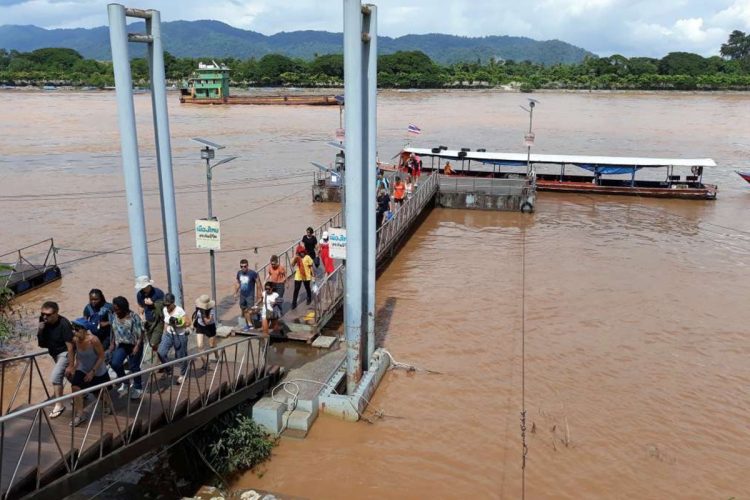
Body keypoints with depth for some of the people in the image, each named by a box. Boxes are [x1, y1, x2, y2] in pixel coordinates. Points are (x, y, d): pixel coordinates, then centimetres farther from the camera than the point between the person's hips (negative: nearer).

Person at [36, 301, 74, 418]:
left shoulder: (63, 324, -27)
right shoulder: (44, 323, -8)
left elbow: (70, 346, -26)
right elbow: (41, 344, 0)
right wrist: (40, 331, -19)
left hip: (64, 353, -8)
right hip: (54, 353, 8)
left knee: (55, 376, -21)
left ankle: (59, 405, -13)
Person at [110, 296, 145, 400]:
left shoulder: (134, 317, -21)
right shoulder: (115, 317, -2)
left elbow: (141, 334, -18)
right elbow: (115, 332, 12)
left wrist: (137, 346, -24)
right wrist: (112, 344, 4)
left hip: (134, 345, -5)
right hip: (122, 345, 5)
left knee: (133, 366, 3)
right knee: (115, 363, -11)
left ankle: (138, 388, 23)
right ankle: (124, 382, 15)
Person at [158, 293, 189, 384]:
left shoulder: (179, 311, -20)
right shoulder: (165, 310, -1)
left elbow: (187, 323, -17)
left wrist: (176, 324, -29)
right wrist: (164, 334, 14)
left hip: (180, 336, -5)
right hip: (169, 334, 5)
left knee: (181, 356, 6)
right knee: (161, 352, -12)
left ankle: (182, 375, 29)